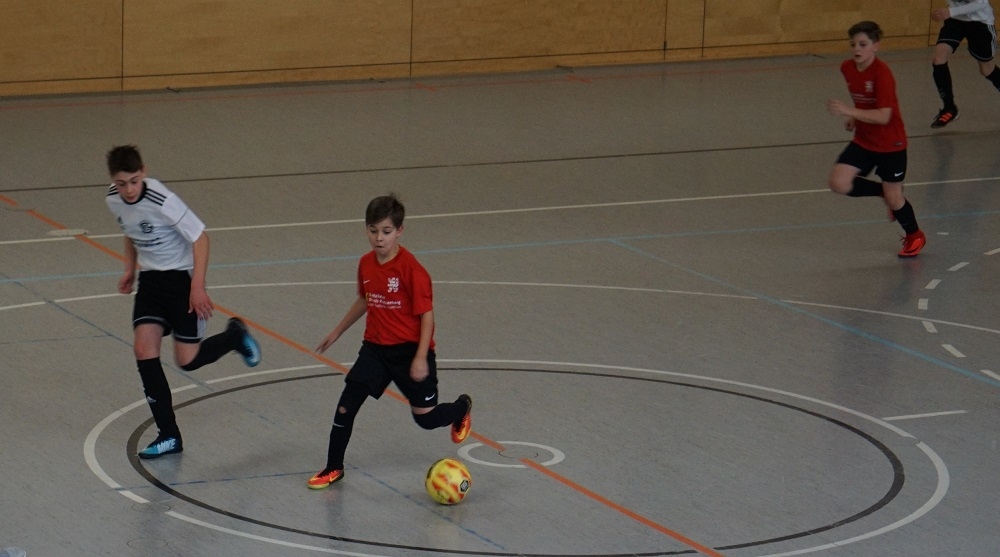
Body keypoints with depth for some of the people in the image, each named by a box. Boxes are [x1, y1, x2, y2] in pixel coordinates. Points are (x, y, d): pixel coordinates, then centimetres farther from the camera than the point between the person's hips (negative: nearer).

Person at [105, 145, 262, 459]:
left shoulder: (162, 201, -27)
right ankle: (168, 436, -2)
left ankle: (235, 336, 28)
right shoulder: (114, 200, -5)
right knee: (144, 351, -9)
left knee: (187, 360, -4)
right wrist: (130, 270, 11)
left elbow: (199, 237, -21)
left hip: (182, 279, -6)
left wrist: (198, 287, -23)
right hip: (150, 280, 6)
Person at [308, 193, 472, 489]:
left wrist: (421, 358, -22)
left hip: (410, 349, -5)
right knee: (347, 402, -7)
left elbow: (427, 315, -17)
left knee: (425, 417, 3)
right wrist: (337, 332, 25)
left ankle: (462, 408, 38)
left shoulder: (411, 268, -20)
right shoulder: (366, 264, -1)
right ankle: (333, 468, 7)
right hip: (375, 347, 5)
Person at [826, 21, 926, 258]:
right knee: (839, 182, -12)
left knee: (893, 198, 5)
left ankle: (915, 237, 35)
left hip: (890, 144, -6)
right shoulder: (847, 68, -4)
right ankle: (885, 193, 15)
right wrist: (854, 119, 5)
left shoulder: (882, 73, -26)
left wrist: (850, 112, -39)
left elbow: (884, 116, -32)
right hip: (863, 141, 6)